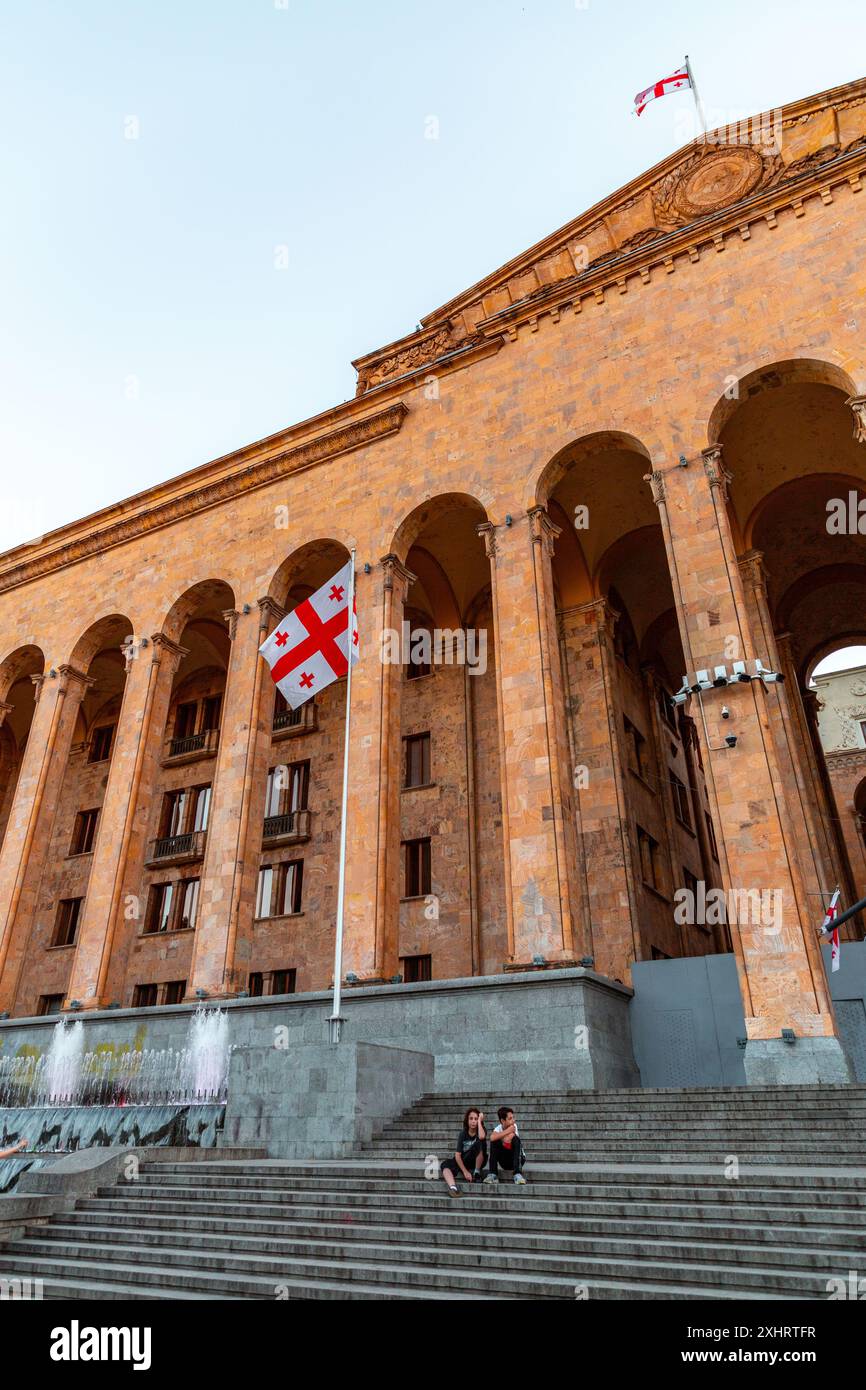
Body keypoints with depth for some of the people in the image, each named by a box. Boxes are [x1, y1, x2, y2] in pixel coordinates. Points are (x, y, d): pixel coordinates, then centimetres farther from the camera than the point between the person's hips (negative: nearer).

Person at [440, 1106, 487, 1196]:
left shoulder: (482, 1130, -7)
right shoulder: (463, 1134, -4)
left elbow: (482, 1137, -34)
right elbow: (457, 1154, -10)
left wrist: (479, 1121, -22)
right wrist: (465, 1171, -22)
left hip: (478, 1161, -2)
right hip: (464, 1162, 2)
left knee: (479, 1143, -31)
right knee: (445, 1165, -26)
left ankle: (477, 1173, -17)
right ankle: (453, 1187, -51)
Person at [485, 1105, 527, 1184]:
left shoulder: (514, 1127, -14)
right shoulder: (499, 1128, -9)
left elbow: (507, 1140, -32)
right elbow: (492, 1138, -34)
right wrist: (507, 1131, -29)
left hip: (518, 1159, -2)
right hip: (505, 1162, 2)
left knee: (516, 1139, -29)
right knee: (494, 1142, -21)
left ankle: (517, 1174, -35)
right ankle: (493, 1174, -21)